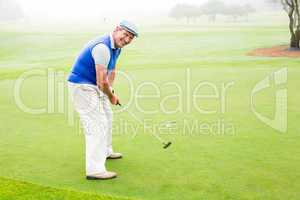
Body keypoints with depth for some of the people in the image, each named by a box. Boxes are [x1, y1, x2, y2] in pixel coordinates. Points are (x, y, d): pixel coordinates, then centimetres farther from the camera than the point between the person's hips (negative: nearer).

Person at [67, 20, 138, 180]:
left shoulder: (116, 47, 6)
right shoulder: (103, 47, -27)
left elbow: (111, 71, 19)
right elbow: (102, 81, -25)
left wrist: (110, 90, 7)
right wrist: (111, 96, -8)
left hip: (93, 86, 11)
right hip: (81, 86, -11)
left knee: (106, 117, 23)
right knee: (97, 125, -13)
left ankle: (105, 151, 43)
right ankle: (94, 170, -11)